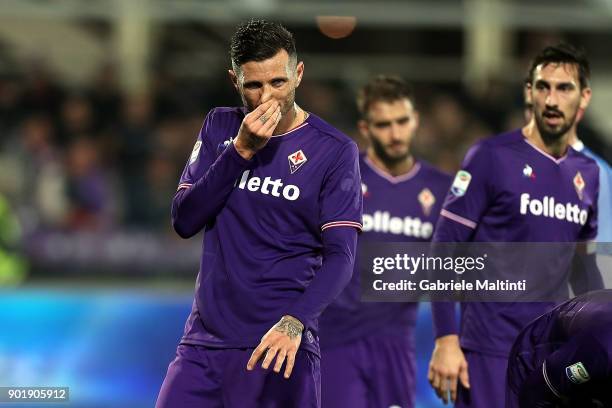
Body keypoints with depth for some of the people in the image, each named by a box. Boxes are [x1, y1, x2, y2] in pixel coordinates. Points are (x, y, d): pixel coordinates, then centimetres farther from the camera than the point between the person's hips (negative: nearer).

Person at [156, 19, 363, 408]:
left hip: (278, 346, -3)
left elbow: (340, 255, -10)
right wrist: (241, 150, -10)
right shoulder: (219, 127, 9)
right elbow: (184, 221, 1)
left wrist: (295, 322, -26)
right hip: (204, 341, 4)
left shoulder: (334, 150, -3)